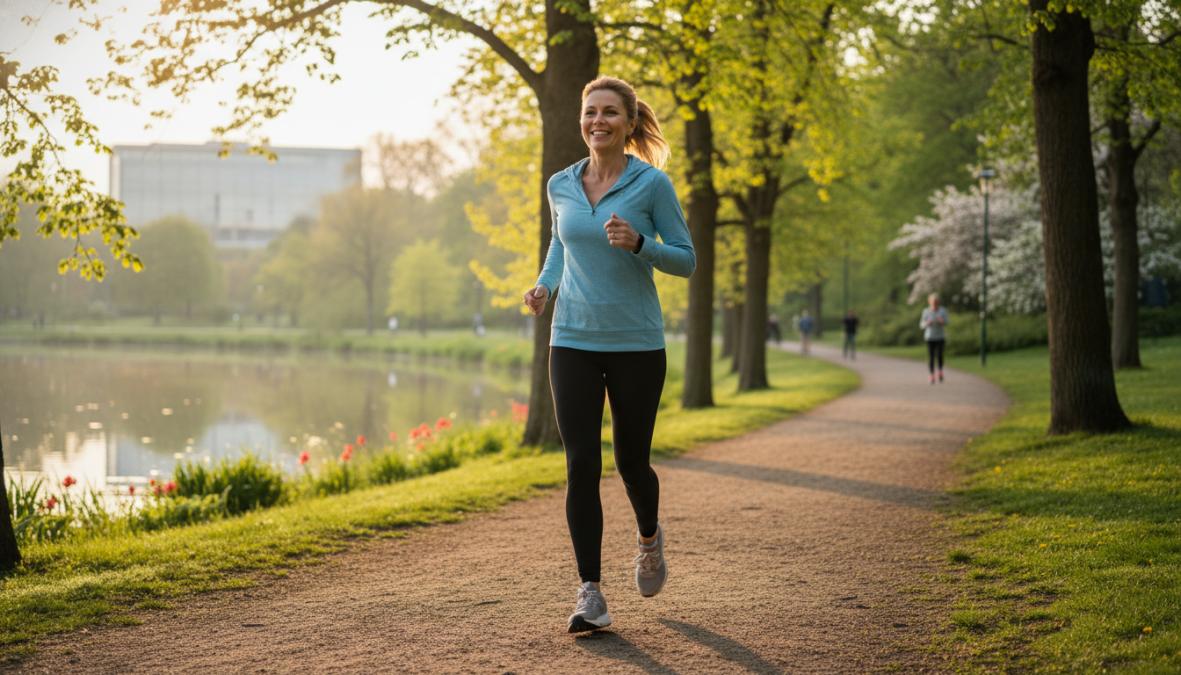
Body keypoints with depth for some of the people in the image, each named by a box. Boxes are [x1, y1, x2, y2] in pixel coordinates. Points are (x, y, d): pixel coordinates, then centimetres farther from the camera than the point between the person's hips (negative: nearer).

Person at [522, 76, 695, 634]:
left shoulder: (652, 183, -6)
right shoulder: (561, 185, 5)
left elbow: (685, 260, -3)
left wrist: (637, 243, -21)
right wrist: (545, 285, 3)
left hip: (636, 343, -2)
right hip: (574, 341, 2)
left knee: (630, 462, 8)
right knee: (582, 466, -7)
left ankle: (649, 538, 42)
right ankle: (590, 595, -3)